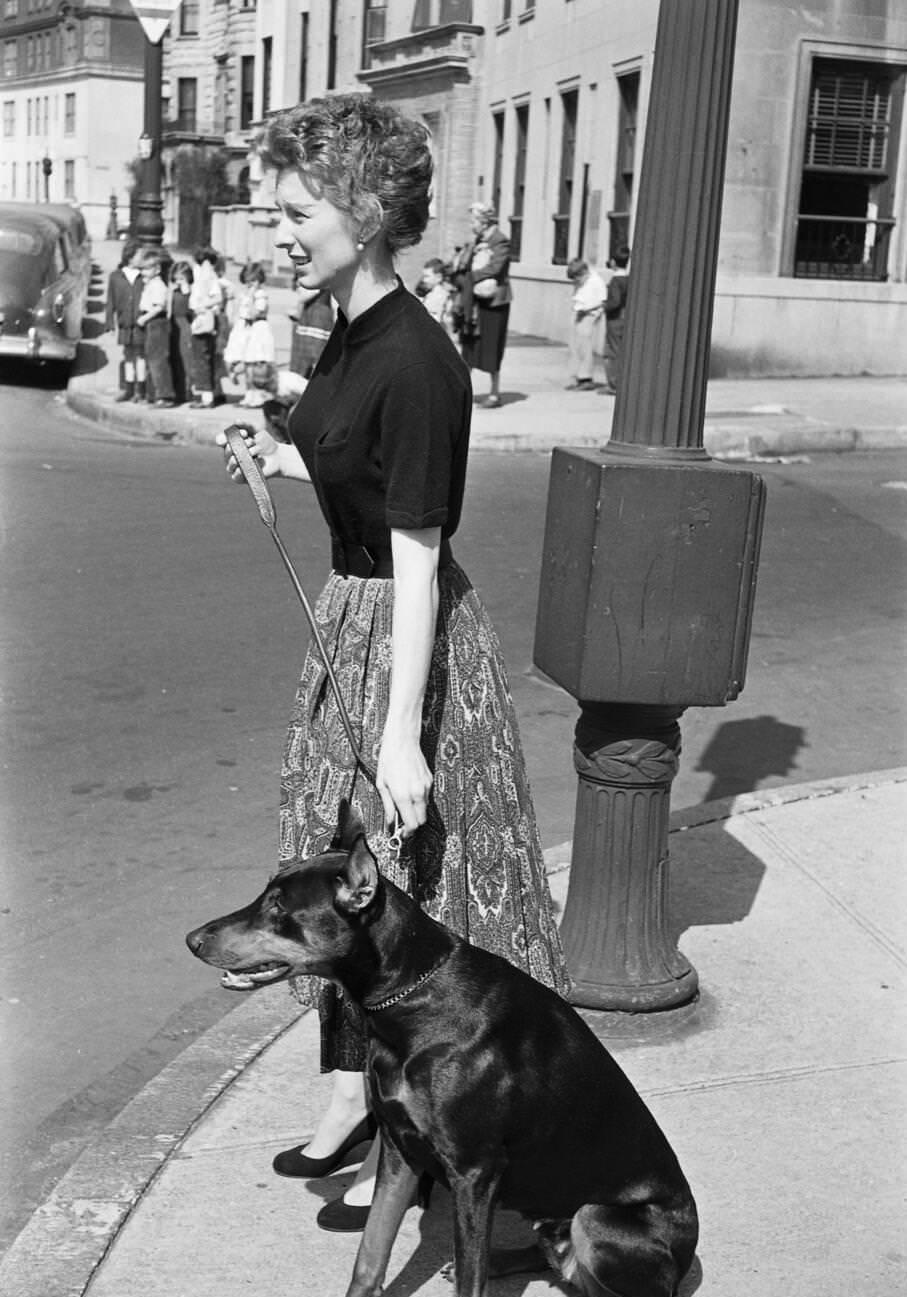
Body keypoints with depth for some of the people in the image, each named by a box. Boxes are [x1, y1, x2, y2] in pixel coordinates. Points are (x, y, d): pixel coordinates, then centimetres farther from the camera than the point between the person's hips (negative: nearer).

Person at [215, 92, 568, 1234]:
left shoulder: (414, 362, -22)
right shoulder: (351, 335, 5)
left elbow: (416, 559, -23)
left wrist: (401, 734, -22)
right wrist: (282, 459, 11)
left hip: (411, 637, -9)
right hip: (348, 621, 9)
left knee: (403, 890, 4)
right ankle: (353, 1092, 35)